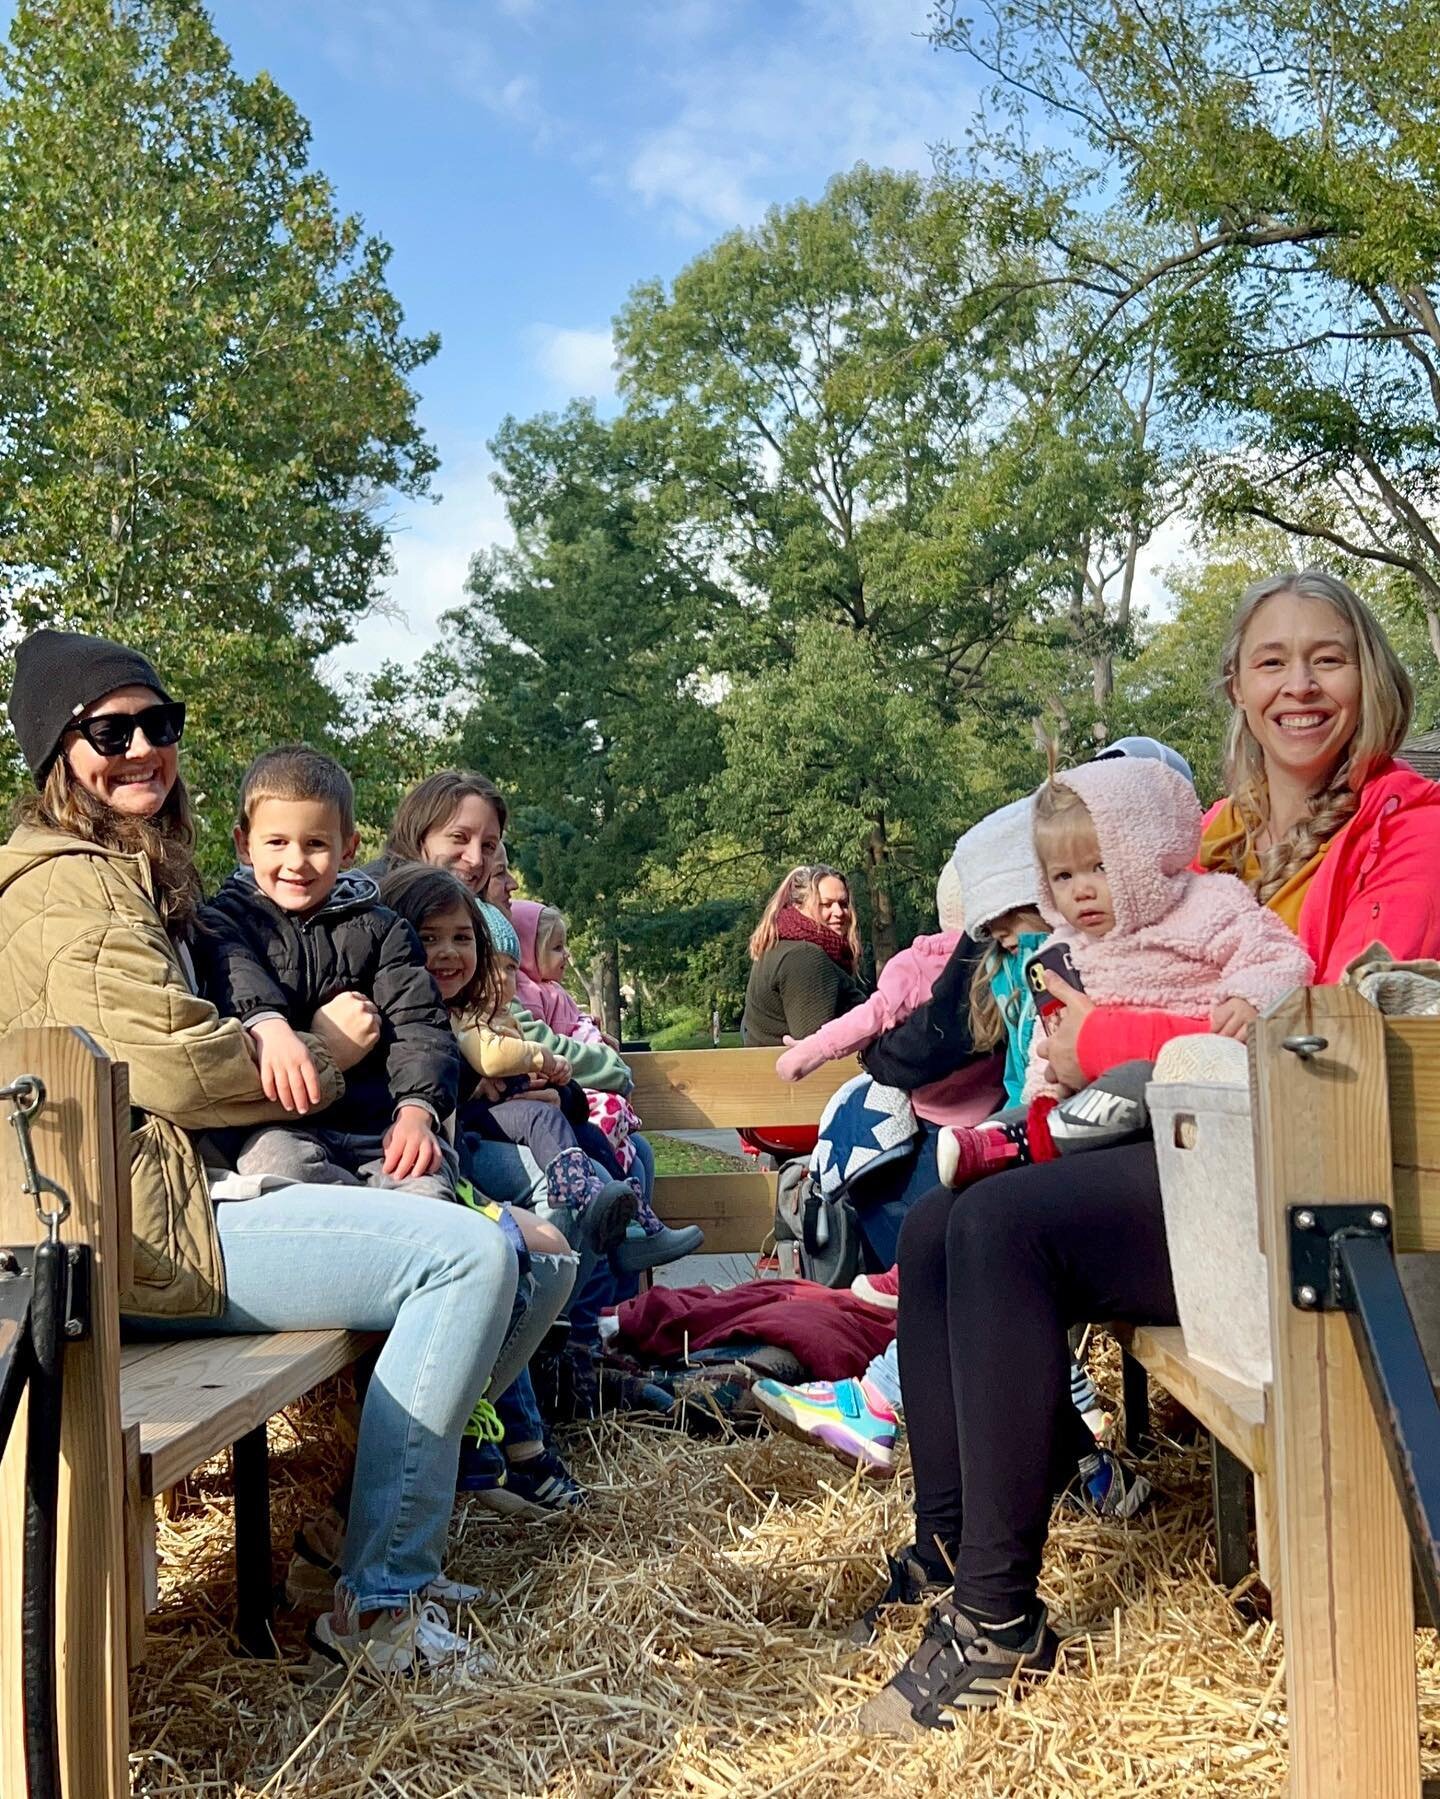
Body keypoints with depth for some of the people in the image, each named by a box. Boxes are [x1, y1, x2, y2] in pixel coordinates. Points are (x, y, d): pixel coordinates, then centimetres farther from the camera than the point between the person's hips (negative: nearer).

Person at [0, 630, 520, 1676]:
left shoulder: (133, 873, 22)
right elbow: (175, 1065, -20)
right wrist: (324, 1051, -3)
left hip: (183, 1199, 11)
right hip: (152, 1232, -10)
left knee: (500, 1246, 10)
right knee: (469, 1254, -20)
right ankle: (378, 1604, -10)